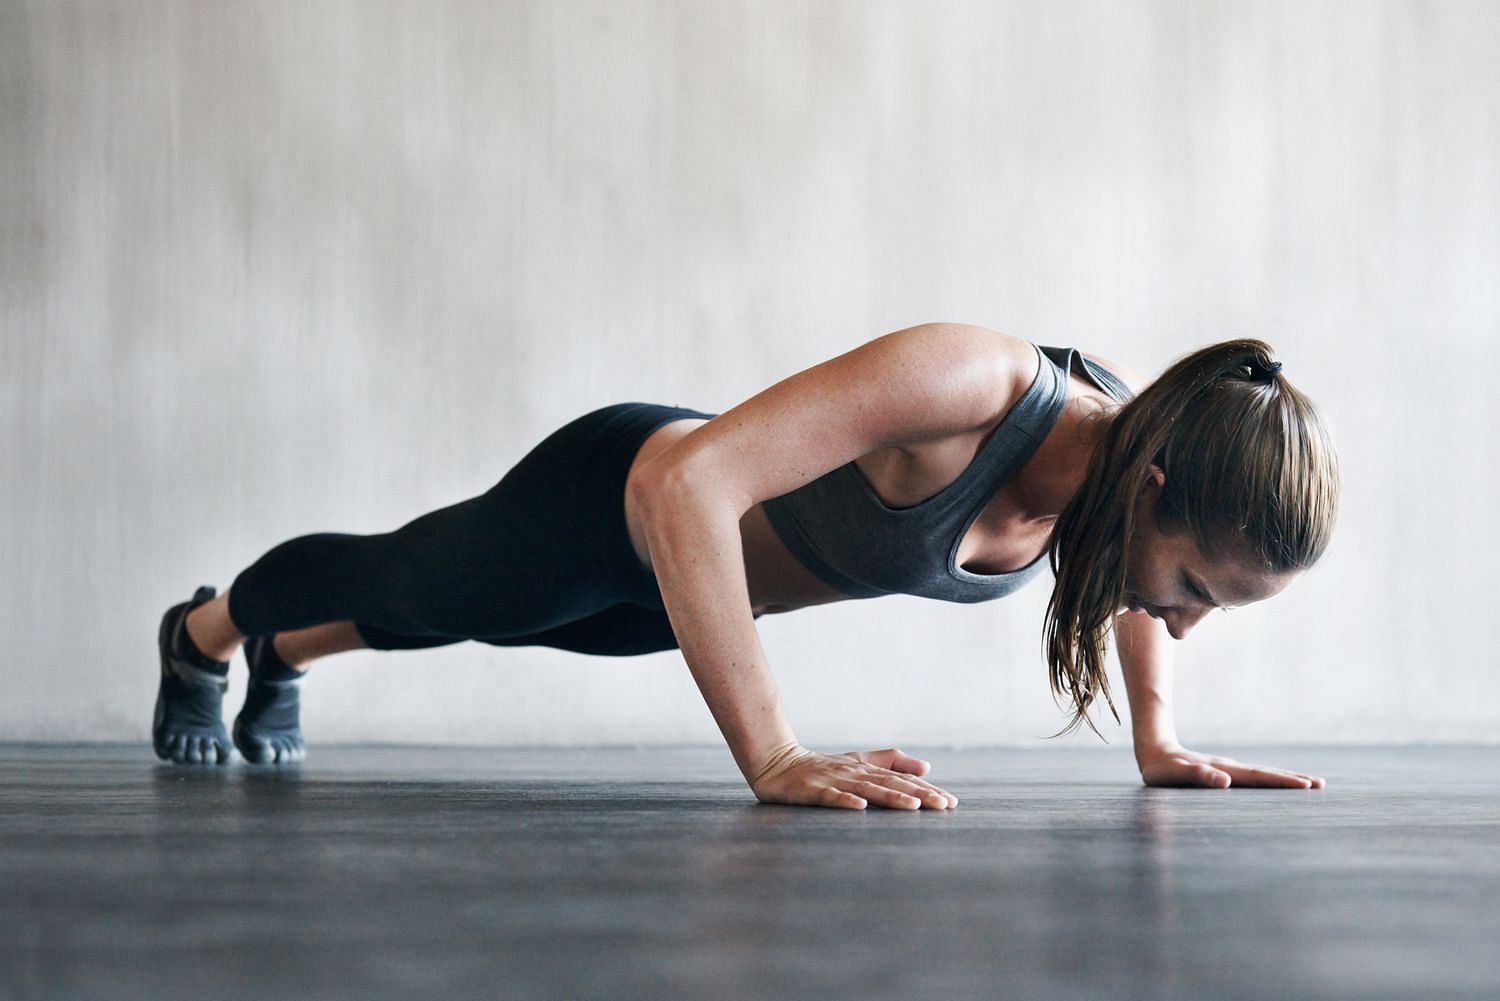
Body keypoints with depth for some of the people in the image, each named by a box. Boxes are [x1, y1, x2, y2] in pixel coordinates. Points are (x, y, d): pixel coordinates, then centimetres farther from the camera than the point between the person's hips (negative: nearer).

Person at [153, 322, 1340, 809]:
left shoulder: (1135, 432, -24)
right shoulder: (963, 385, -46)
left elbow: (1124, 564, 2)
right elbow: (683, 485, -52)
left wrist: (1157, 741, -8)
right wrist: (776, 760, -53)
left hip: (707, 562, 6)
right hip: (613, 500, -6)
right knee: (393, 588, 27)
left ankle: (282, 658, 68)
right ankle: (202, 632, 60)